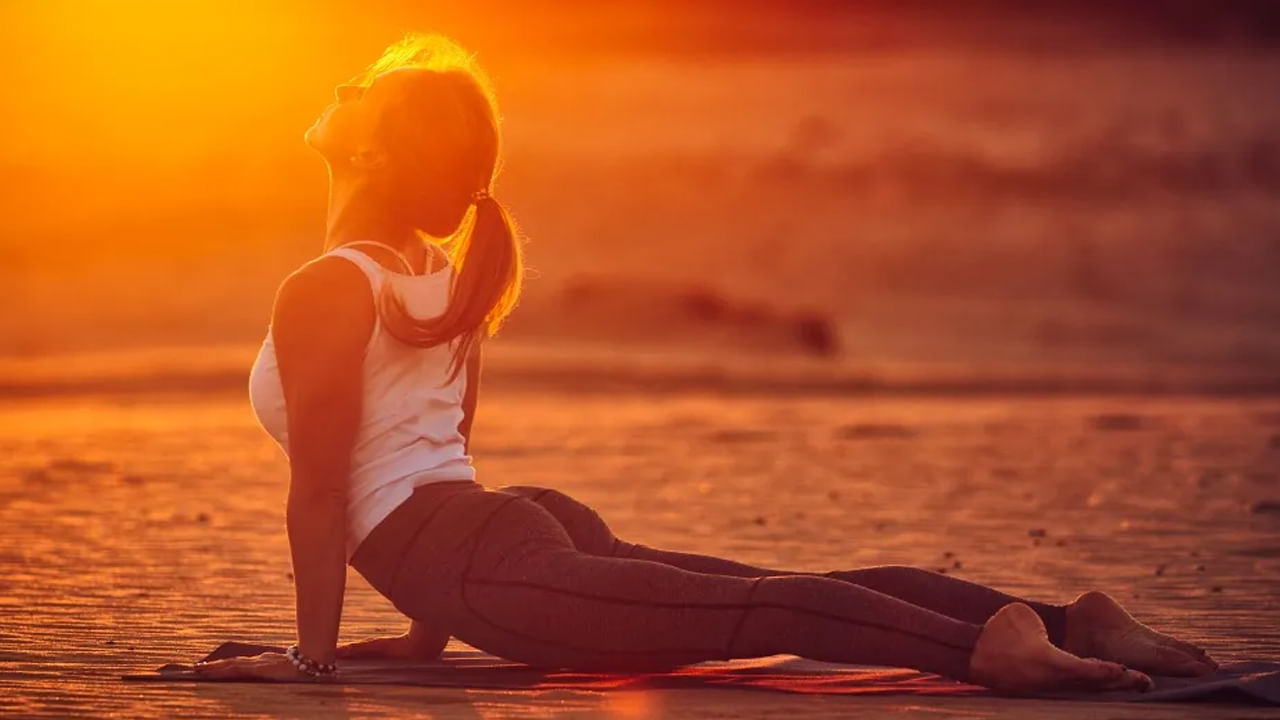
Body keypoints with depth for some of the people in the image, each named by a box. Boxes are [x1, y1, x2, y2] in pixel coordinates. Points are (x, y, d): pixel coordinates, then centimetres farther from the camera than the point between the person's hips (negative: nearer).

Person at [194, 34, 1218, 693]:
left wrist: (314, 650, -6)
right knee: (776, 601, 1)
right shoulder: (442, 279, 25)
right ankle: (1066, 623, -7)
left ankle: (984, 647, -38)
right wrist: (430, 628, 37)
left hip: (475, 562, -8)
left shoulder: (324, 292, -4)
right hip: (531, 519, 8)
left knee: (753, 611, -23)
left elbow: (320, 485, -9)